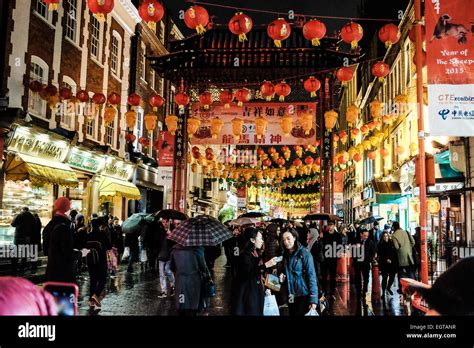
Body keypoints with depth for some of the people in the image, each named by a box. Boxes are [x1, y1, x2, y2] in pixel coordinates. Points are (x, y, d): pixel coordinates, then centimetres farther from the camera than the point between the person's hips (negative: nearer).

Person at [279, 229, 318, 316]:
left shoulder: (304, 253, -10)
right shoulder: (285, 255, 8)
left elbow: (311, 275, -14)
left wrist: (313, 299, -20)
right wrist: (283, 278, -2)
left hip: (304, 295, -6)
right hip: (291, 296, 6)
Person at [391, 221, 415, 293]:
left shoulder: (394, 235, -12)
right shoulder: (405, 232, 1)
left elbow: (396, 247, -17)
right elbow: (413, 242, 0)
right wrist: (409, 248, 13)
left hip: (401, 257, -4)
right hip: (409, 255, 4)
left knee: (401, 273, 6)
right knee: (410, 272, 13)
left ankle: (401, 289, 9)